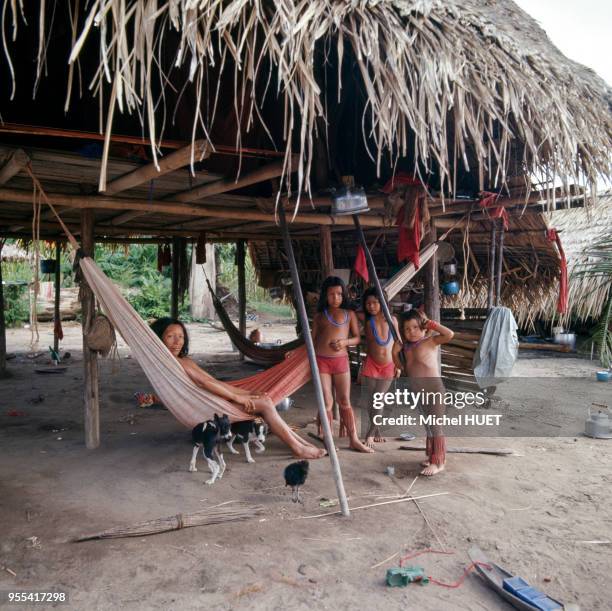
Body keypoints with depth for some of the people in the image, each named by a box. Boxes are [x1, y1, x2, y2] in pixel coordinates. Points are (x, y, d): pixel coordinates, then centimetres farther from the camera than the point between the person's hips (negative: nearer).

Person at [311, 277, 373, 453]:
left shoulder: (349, 314, 8)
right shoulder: (319, 315, 10)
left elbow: (358, 338, 7)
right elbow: (313, 340, 13)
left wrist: (345, 342, -12)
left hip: (341, 360, 0)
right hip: (321, 360, 0)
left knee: (345, 401, 2)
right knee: (326, 402, 1)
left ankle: (354, 439, 8)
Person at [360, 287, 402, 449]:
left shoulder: (392, 320, -6)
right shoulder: (367, 320, -9)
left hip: (389, 366, 0)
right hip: (372, 364, 0)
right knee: (372, 401, 4)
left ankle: (370, 434, 10)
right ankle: (377, 432, 22)